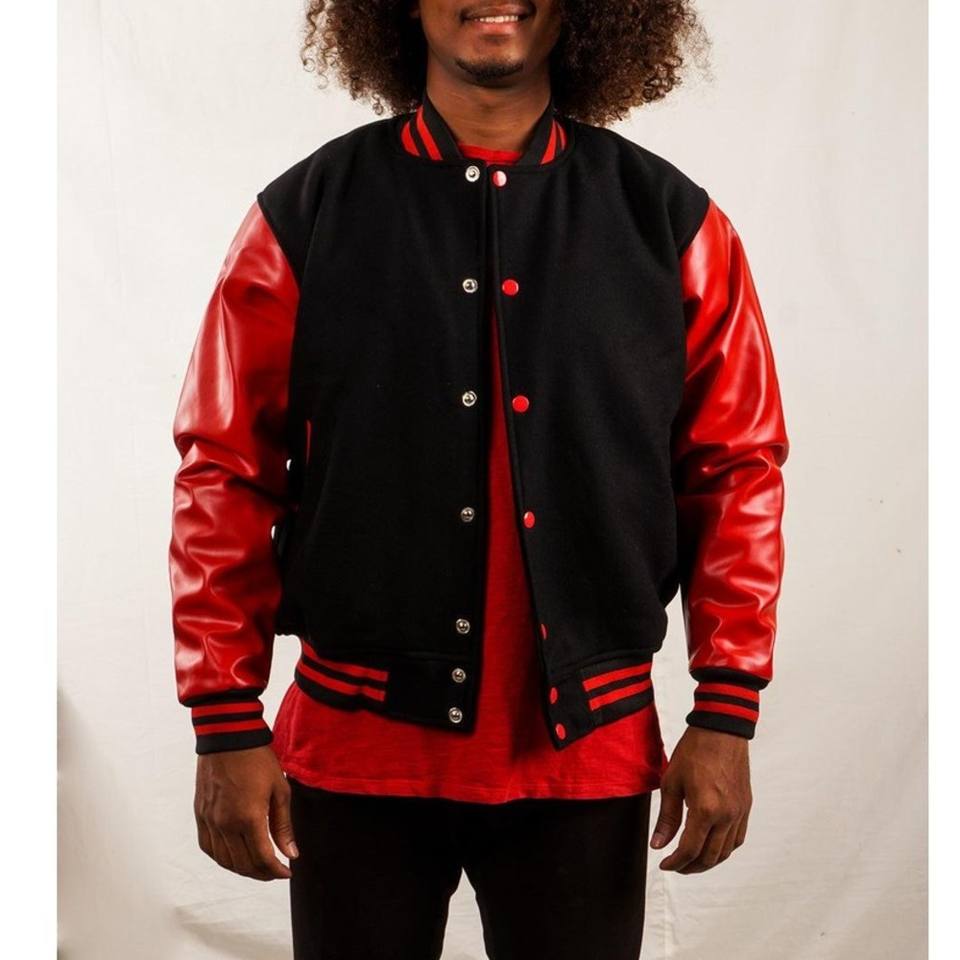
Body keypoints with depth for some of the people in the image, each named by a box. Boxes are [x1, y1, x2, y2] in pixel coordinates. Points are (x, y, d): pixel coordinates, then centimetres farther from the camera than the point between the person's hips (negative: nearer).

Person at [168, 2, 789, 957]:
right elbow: (225, 475, -1)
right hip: (358, 748, 0)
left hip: (589, 750, 1)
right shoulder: (306, 215, -1)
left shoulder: (672, 224, 1)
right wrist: (227, 728, -3)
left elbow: (735, 474, 2)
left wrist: (725, 718, -1)